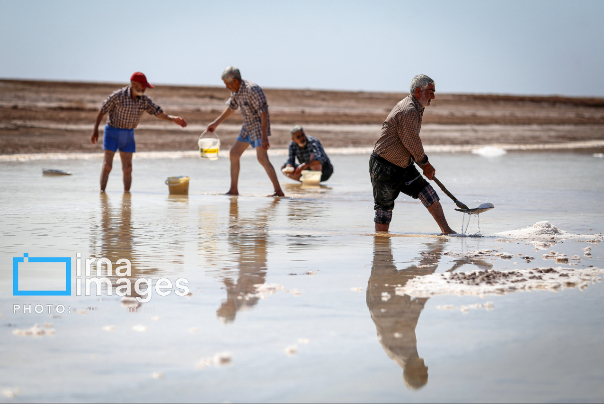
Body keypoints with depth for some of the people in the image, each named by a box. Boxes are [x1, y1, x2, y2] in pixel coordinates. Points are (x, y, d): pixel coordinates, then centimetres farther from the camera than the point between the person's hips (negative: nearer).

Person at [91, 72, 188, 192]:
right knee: (107, 165, -10)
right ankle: (102, 192, -6)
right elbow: (102, 110, -10)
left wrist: (173, 118, -19)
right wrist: (95, 129, -10)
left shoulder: (144, 100, -3)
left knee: (127, 168, 4)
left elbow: (158, 112, -2)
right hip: (112, 132, -5)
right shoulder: (118, 95, -17)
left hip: (128, 134, 5)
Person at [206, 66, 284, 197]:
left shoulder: (252, 90, -24)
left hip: (259, 126, -10)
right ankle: (233, 190, 18)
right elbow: (231, 108, 23)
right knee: (234, 154, 11)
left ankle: (278, 191, -20)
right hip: (247, 127, 10)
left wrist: (264, 137, -31)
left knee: (262, 158, -20)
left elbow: (263, 113, -27)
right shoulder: (236, 91, 4)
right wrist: (215, 124, 27)